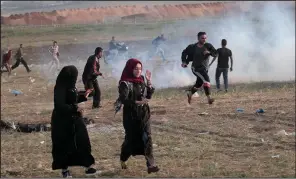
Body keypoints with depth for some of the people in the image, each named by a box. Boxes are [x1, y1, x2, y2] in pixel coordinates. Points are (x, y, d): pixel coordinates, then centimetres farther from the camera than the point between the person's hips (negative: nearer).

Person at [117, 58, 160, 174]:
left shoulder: (141, 81, 6)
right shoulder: (125, 83, -13)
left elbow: (148, 96, 10)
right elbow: (123, 100, -21)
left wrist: (149, 82, 0)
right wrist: (138, 102, -30)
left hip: (144, 114, 5)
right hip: (131, 116, -5)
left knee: (147, 139, -4)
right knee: (131, 139, 6)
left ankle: (151, 165, -9)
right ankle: (123, 160, 32)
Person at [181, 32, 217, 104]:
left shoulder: (208, 46, -4)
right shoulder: (193, 47, -9)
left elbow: (215, 53, -13)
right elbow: (185, 52, 6)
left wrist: (209, 52, -31)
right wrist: (184, 62, -5)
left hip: (205, 68, 5)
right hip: (196, 68, -5)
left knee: (199, 84, 19)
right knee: (206, 79, -26)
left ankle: (190, 94, 46)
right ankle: (209, 98, -31)